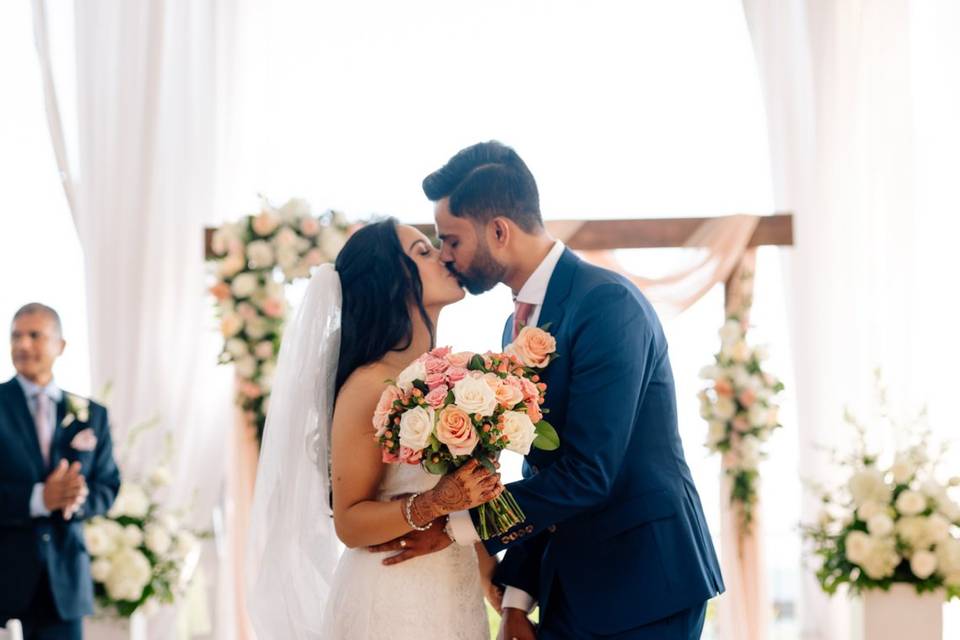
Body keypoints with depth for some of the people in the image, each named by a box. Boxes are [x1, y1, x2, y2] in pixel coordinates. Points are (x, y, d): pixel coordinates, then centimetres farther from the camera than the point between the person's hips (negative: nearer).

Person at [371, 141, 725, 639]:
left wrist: (457, 525, -16)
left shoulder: (607, 302, -18)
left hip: (642, 583, -7)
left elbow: (587, 474, -23)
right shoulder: (518, 326, 10)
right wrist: (517, 597, 6)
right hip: (567, 584, 7)